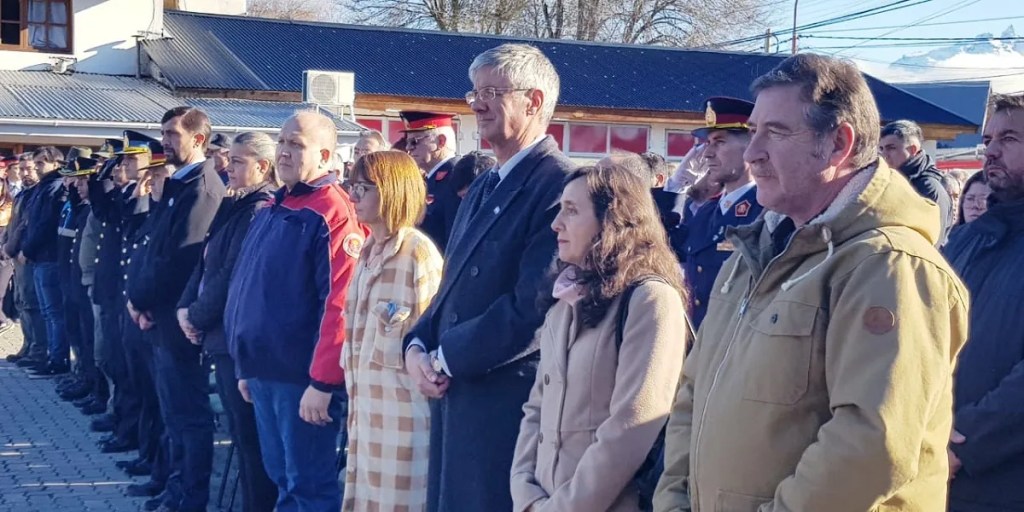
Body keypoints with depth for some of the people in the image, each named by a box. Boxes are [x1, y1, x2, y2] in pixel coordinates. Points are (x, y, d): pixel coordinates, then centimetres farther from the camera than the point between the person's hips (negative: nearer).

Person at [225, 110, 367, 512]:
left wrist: (323, 382, -23)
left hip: (302, 376, -9)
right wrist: (246, 366, 17)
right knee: (283, 480, 17)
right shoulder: (272, 210, 14)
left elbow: (340, 303, -21)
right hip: (264, 370, 9)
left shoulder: (333, 212, -14)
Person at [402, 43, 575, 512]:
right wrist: (417, 346, 1)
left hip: (509, 401, -9)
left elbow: (534, 309, -22)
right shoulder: (484, 188, 17)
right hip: (454, 395, 9)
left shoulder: (559, 186, -15)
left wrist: (446, 359, -13)